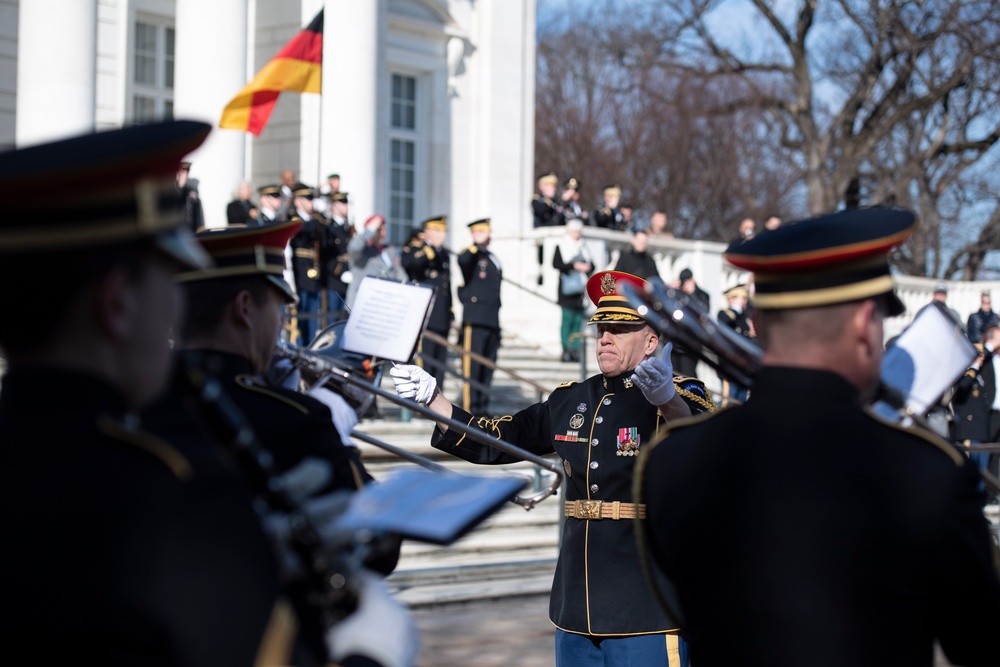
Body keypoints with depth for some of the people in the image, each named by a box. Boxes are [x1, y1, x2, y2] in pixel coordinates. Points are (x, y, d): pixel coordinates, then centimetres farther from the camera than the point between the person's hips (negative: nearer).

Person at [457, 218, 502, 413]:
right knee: (471, 365, -9)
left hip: (492, 321, 8)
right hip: (475, 319, -7)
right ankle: (469, 407, -8)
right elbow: (463, 260, -29)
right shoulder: (470, 255, -1)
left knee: (488, 367, 8)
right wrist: (477, 245, -19)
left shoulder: (493, 259, 22)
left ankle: (482, 406, 13)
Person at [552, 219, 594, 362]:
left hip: (581, 288, 5)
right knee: (567, 319, -10)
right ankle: (566, 351, -9)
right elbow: (556, 264, -9)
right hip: (567, 289, -4)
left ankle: (575, 350, 3)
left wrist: (588, 267, -5)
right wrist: (574, 266, -14)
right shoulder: (561, 246, 2)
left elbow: (591, 264, 18)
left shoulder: (584, 247, 18)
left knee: (578, 321, 1)